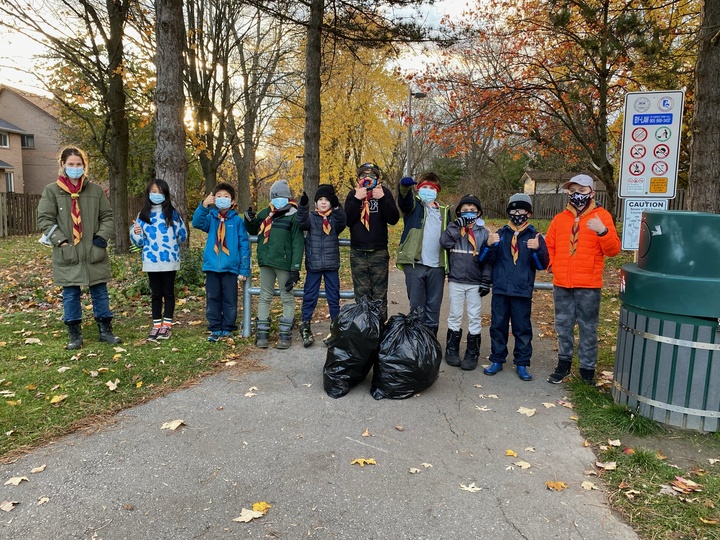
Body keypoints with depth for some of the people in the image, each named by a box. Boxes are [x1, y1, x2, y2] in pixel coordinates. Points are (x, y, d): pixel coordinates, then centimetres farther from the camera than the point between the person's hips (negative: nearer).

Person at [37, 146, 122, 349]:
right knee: (71, 295, 7)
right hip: (67, 254, -1)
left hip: (94, 253, 1)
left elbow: (107, 217, 9)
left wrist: (102, 236, -6)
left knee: (100, 293, 9)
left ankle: (105, 330, 21)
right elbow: (44, 219, 0)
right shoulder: (52, 190, 0)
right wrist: (60, 241, -10)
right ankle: (74, 335, 19)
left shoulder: (95, 190, 4)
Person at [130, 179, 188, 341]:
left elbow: (182, 236, 5)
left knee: (168, 292, 6)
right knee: (156, 294, 10)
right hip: (152, 261, 2)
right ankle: (156, 325, 17)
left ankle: (167, 325, 14)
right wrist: (136, 232, -10)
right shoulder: (143, 215, 6)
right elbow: (139, 241, 6)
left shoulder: (172, 213, 0)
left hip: (170, 260, -2)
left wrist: (180, 230, -12)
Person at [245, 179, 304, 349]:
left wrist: (295, 269, -16)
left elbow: (298, 244, -10)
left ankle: (286, 334, 12)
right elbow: (253, 231, 25)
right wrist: (249, 220, 2)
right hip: (266, 262, 5)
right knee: (265, 297, 10)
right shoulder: (265, 213, 9)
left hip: (284, 264, -5)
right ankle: (262, 332, 17)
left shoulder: (294, 216, -7)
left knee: (287, 298, 5)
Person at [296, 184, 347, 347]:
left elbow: (342, 222, -19)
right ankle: (305, 326, 12)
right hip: (313, 264, 0)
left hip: (331, 264, 1)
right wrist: (303, 205, -36)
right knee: (309, 295, 5)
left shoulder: (335, 217, 4)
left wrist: (337, 207, -38)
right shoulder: (311, 217, 3)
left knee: (334, 296, 9)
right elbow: (302, 222, -18)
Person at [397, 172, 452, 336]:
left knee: (434, 307, 10)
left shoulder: (444, 211, 15)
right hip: (415, 264, -3)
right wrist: (405, 185, -43)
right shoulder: (414, 205, 4)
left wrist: (449, 265, 7)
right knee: (416, 306, 4)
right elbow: (404, 198, -20)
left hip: (437, 266, 3)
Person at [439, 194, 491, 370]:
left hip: (475, 283, -1)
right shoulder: (453, 228, 4)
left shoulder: (483, 232, 2)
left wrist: (486, 280, -5)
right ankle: (452, 350, 22)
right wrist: (458, 225, -17)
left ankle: (472, 354, 15)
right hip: (455, 281, 1)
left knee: (474, 317, 5)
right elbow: (444, 242, -16)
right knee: (454, 316, 10)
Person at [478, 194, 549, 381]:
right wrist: (489, 245, -19)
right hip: (500, 290, 2)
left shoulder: (534, 236, 2)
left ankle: (522, 364, 16)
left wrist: (537, 250, -22)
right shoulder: (501, 234, 6)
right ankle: (497, 360, 21)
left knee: (523, 328, 5)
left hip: (522, 291, -1)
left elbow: (542, 265, -3)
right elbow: (484, 259, 1)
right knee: (498, 326, 9)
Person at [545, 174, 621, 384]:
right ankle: (564, 363, 27)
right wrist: (551, 265, -1)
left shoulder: (602, 216, -1)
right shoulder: (560, 218, 10)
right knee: (563, 326, 13)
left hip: (588, 285, -3)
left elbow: (613, 250, -8)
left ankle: (587, 368, 19)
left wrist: (603, 231, -23)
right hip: (561, 284, 4)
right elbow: (549, 246, 14)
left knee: (588, 328, 6)